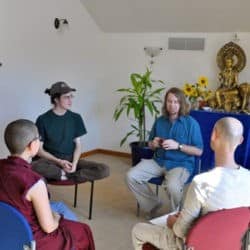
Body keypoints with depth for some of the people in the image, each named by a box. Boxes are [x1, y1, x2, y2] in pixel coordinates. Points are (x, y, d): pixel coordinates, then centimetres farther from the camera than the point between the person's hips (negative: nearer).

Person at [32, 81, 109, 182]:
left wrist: (74, 163, -12)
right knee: (34, 167, -39)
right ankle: (66, 173, -18)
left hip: (70, 159, 3)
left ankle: (64, 174, -18)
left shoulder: (76, 118, 6)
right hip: (51, 160, -3)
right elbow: (39, 150, -3)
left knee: (104, 170, -21)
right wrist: (59, 161, -16)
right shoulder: (43, 119, -4)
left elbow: (78, 145, 7)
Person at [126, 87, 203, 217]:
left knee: (172, 186, -37)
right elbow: (150, 144, 20)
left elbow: (199, 151, -7)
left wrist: (178, 146, -18)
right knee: (131, 176, -15)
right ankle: (153, 204, 5)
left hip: (181, 164, -5)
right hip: (158, 161, 5)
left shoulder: (191, 123, -6)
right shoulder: (159, 121, 7)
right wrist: (153, 144, -5)